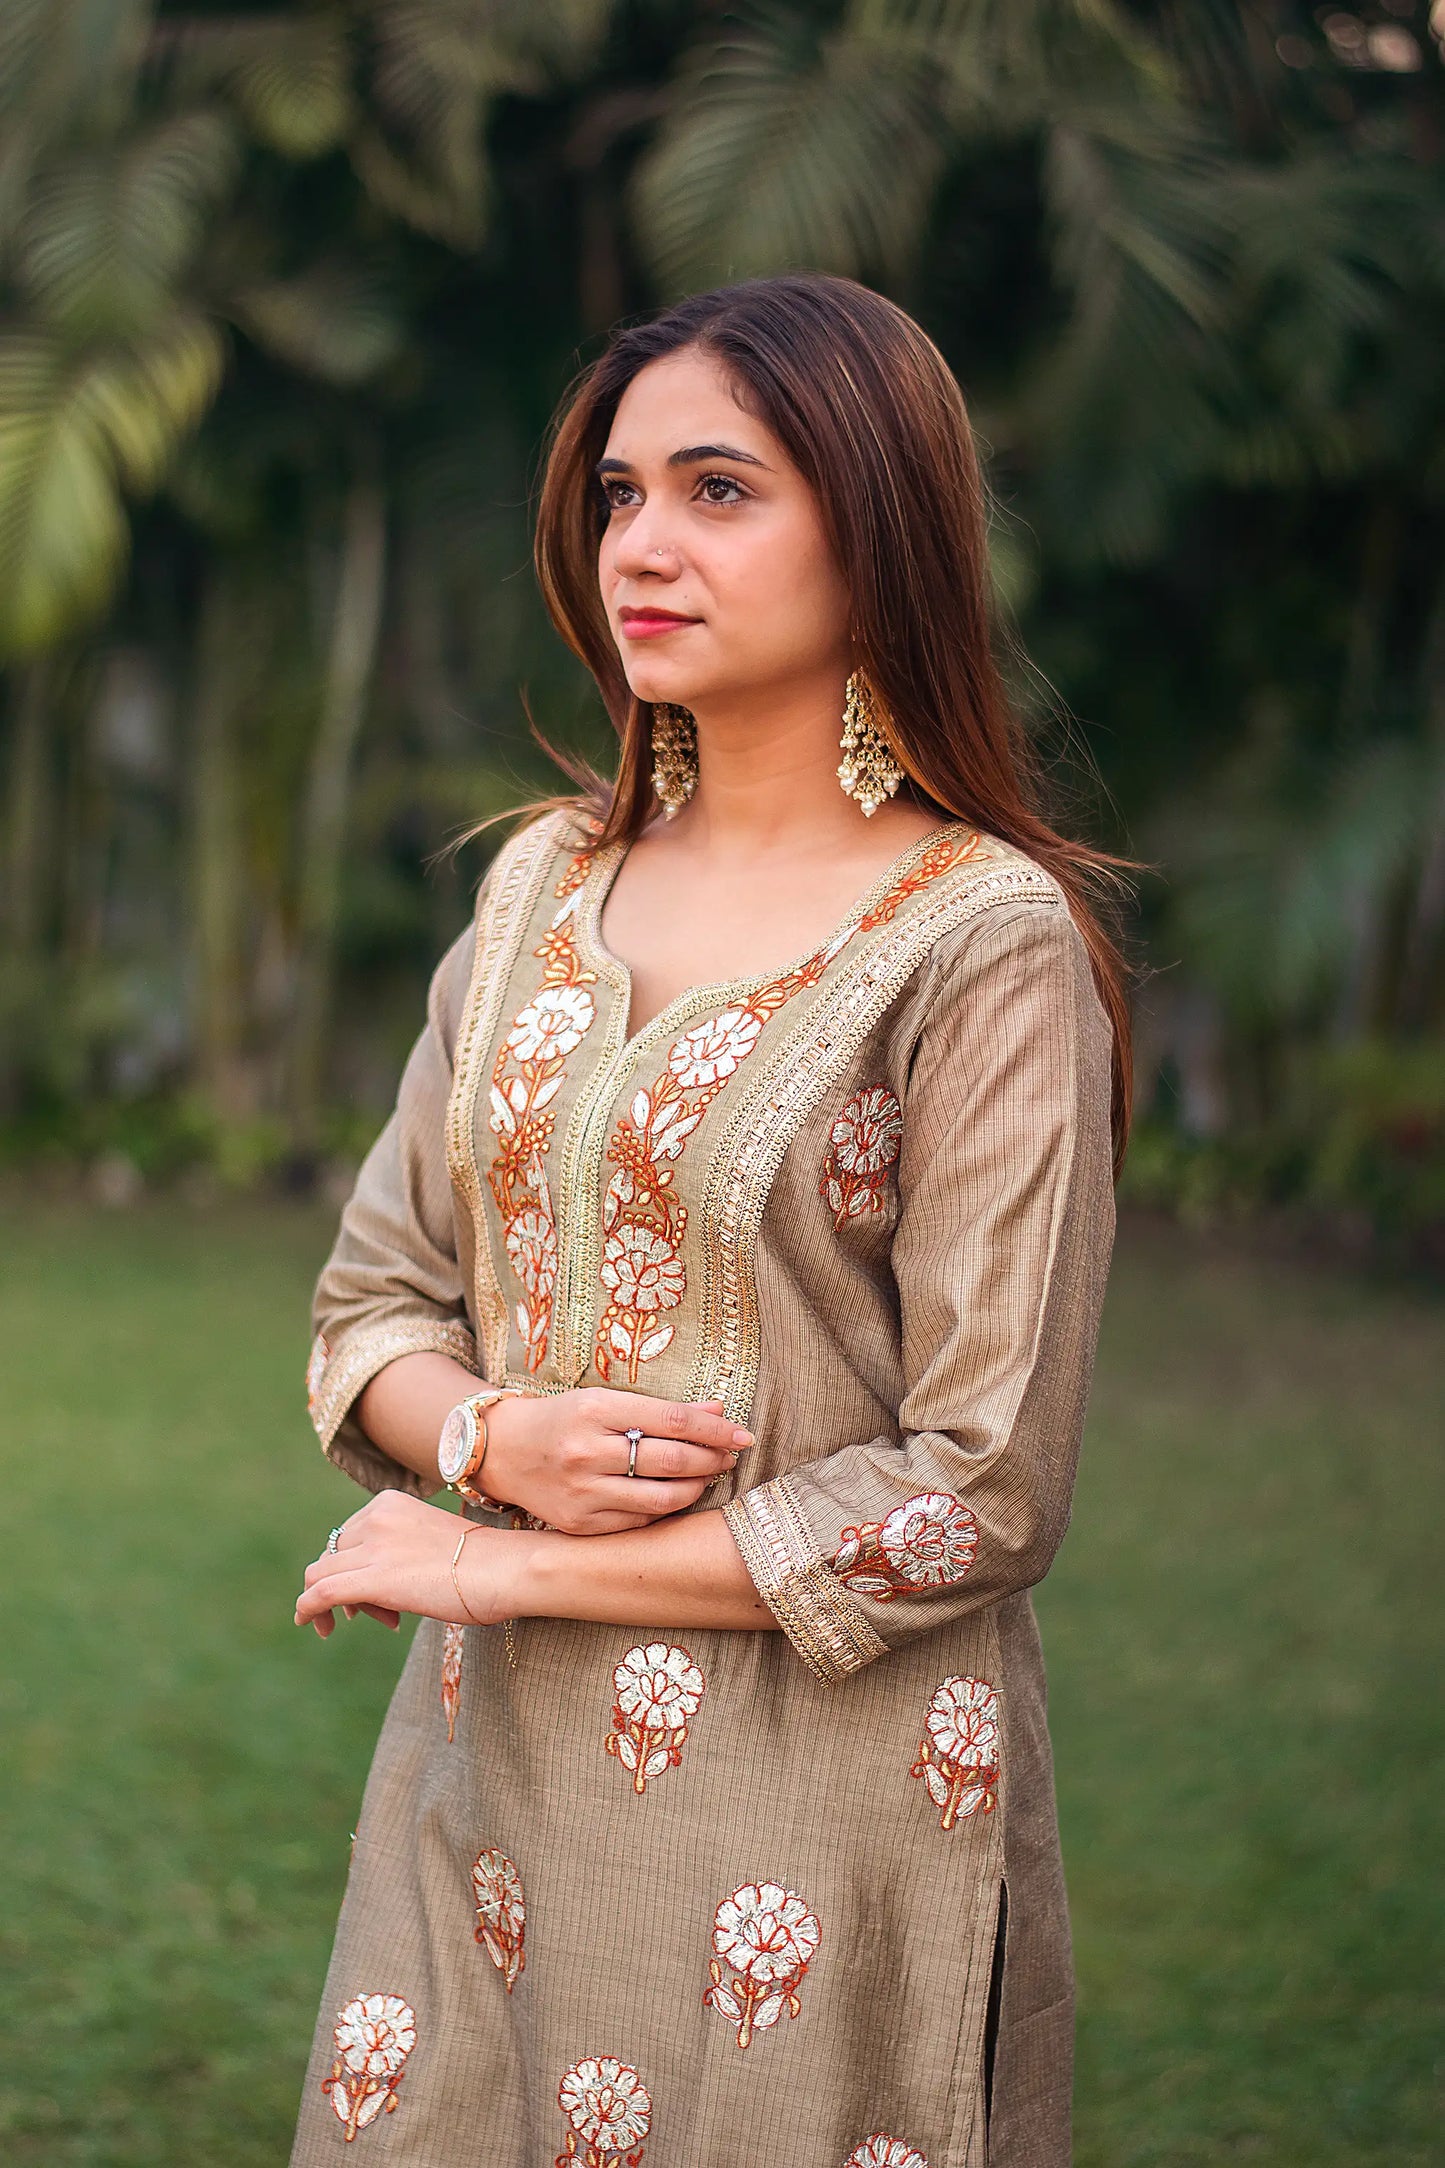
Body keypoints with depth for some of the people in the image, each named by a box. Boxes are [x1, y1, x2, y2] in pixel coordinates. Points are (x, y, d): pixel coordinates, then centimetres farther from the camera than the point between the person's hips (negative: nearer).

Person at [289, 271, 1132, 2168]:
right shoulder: (546, 883, 6)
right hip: (493, 1771, 5)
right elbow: (371, 1302, 11)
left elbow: (983, 1494, -15)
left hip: (822, 1803, -5)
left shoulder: (988, 944, -12)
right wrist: (488, 1438, -12)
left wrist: (502, 1568, -12)